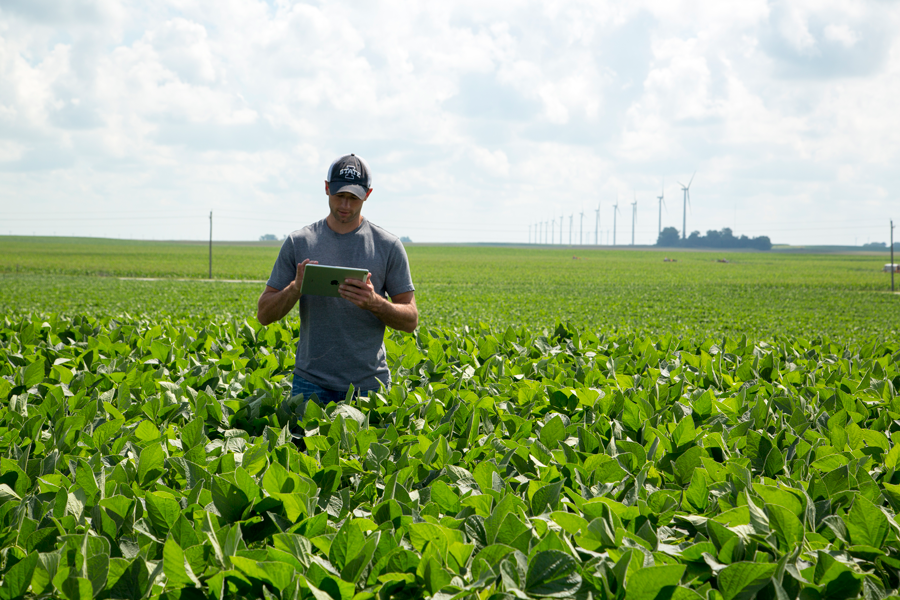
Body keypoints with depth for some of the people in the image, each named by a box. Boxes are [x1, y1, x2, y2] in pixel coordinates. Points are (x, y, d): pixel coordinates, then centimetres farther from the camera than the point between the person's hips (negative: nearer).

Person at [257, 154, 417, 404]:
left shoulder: (388, 246, 4)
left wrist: (375, 303, -16)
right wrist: (296, 287, -14)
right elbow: (264, 314, 5)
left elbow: (410, 320, 3)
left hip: (369, 384, 0)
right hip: (312, 384, 0)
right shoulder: (298, 243, 6)